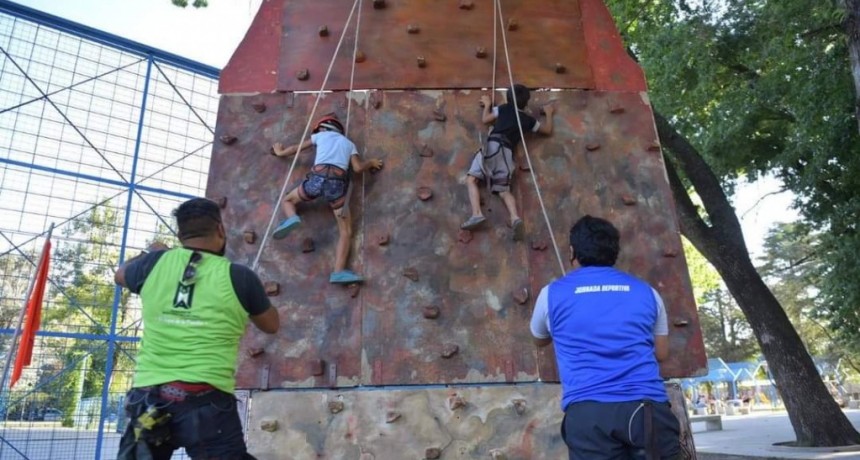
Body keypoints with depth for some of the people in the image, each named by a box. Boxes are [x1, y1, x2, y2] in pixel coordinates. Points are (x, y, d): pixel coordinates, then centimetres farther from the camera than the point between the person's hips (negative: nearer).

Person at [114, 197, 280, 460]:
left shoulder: (156, 263, 4)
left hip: (148, 396, 4)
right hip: (207, 400, -3)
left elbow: (120, 276, 29)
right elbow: (271, 326, 14)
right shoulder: (238, 276, -3)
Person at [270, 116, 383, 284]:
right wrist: (371, 162, 31)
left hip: (318, 176, 0)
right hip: (338, 181, 0)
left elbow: (296, 148, 37)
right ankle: (339, 272, -12)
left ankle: (291, 219, -9)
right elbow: (358, 167, 10)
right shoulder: (349, 143, 27)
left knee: (287, 200, 27)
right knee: (345, 231, 5)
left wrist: (280, 152, 56)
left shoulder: (321, 135, 27)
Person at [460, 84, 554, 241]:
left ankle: (477, 214, -27)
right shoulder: (528, 119, 24)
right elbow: (548, 130, 35)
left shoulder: (503, 108, 20)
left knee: (472, 179, -3)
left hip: (492, 146, -2)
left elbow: (485, 119, 31)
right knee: (503, 190, 1)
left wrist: (487, 104, 49)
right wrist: (549, 113, 51)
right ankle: (515, 218, -28)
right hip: (507, 151, 2)